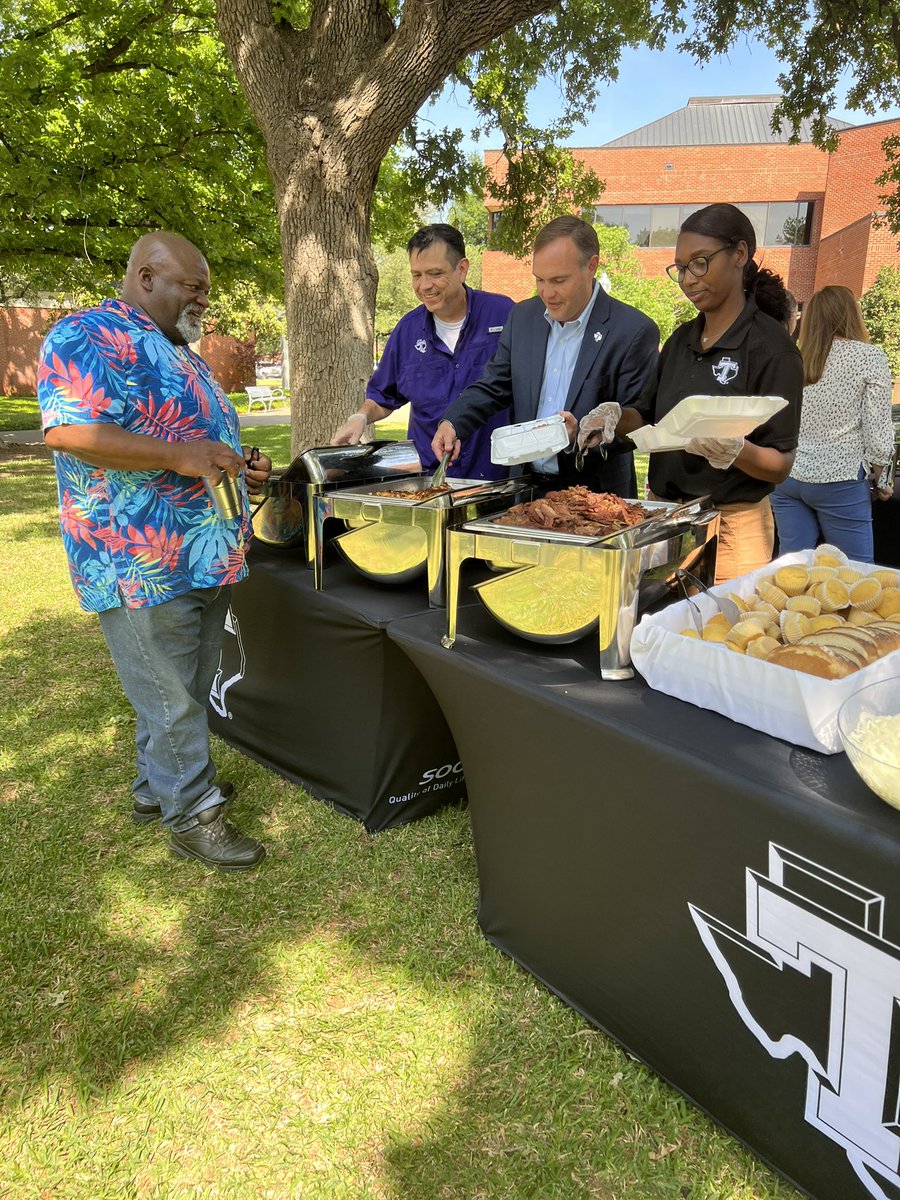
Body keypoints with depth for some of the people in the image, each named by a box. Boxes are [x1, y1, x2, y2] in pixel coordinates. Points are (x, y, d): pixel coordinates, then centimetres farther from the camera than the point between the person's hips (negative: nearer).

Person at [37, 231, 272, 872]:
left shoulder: (180, 352, 20)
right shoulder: (89, 336, -11)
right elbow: (67, 432, -24)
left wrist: (238, 467, 12)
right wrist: (180, 456, -26)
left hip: (204, 556, 10)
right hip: (144, 564, -9)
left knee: (185, 689, 18)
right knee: (170, 695, 2)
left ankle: (158, 786, 36)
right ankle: (192, 814, 17)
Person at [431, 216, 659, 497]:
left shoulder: (635, 332, -7)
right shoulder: (523, 316, 10)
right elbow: (492, 387, 14)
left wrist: (581, 434, -23)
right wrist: (452, 423, -4)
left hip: (594, 494, -4)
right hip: (525, 487, 5)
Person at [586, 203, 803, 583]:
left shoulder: (771, 346, -11)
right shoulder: (682, 338, 9)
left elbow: (780, 465, -13)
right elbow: (648, 416, 12)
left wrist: (735, 451, -32)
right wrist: (616, 417, -9)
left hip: (731, 526, -6)